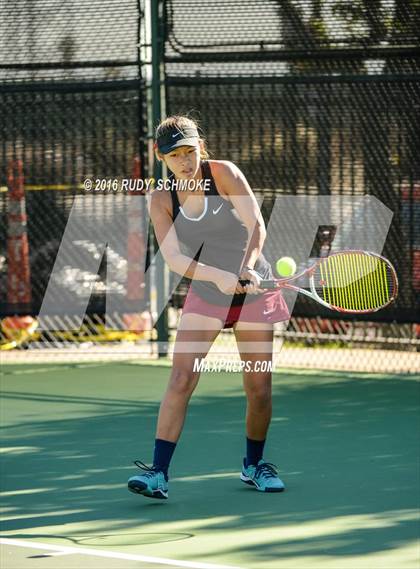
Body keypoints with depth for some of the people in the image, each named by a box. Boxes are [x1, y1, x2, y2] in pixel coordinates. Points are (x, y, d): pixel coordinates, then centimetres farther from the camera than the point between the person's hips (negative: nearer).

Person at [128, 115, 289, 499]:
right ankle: (158, 473, -16)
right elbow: (173, 257, -17)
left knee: (259, 387, 2)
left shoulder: (224, 173, -12)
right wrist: (218, 276, -33)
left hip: (254, 290, -1)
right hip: (205, 295, 1)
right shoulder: (161, 200, -8)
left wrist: (248, 267, -35)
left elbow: (257, 225, -17)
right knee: (181, 380, -14)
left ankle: (254, 465, 24)